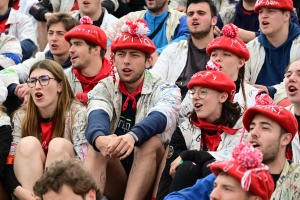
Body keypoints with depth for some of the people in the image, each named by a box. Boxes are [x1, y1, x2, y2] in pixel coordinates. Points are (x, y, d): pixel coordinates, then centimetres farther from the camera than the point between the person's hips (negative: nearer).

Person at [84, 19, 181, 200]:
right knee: (97, 147, -27)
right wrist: (99, 138, -45)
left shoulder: (166, 91, -1)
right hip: (113, 180, 2)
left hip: (149, 180, -2)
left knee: (150, 142, -29)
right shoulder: (104, 88, 5)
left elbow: (158, 119, -25)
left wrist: (132, 137, -49)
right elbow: (97, 117, -18)